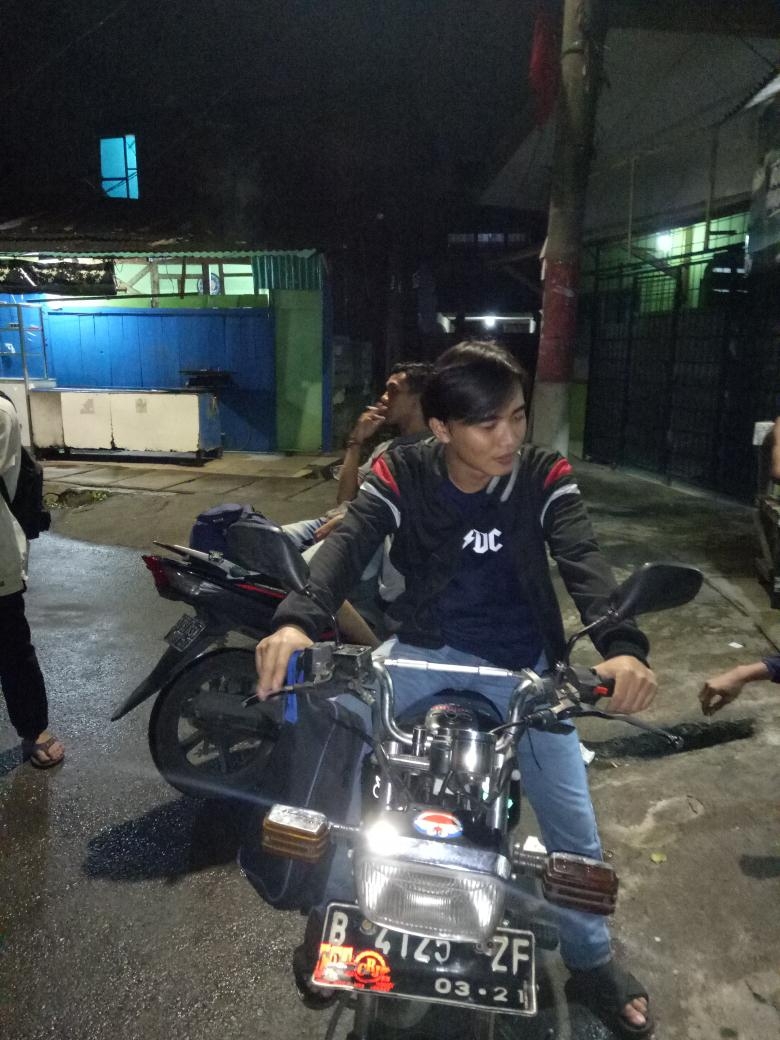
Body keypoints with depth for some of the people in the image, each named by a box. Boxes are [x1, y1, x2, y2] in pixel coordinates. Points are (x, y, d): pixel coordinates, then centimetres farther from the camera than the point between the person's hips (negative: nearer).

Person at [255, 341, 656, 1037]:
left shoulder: (543, 475, -9)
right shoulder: (401, 474, -10)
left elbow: (583, 559, -22)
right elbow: (350, 543, -25)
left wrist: (620, 644, -42)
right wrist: (297, 620, -45)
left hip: (523, 665, 1)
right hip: (426, 651, 0)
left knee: (574, 825, 5)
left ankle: (592, 961, 35)